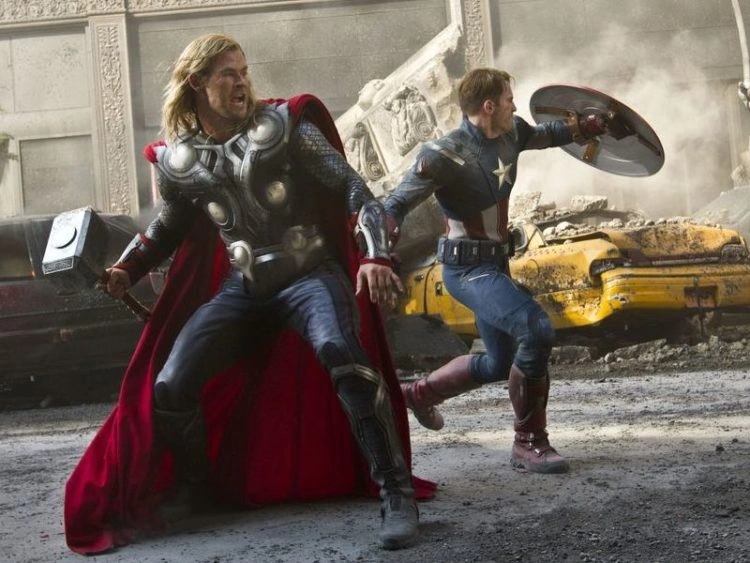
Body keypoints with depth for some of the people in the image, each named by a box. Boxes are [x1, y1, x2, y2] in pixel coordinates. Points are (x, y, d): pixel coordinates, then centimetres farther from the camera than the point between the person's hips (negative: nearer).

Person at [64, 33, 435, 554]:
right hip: (242, 289, 4)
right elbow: (169, 226, 23)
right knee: (169, 388, -8)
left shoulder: (284, 125, -7)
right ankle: (193, 485, 24)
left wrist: (375, 256, -24)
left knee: (341, 355, -36)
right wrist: (126, 268, 8)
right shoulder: (177, 159, 2)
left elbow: (353, 189, -10)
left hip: (310, 274, -4)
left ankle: (397, 494, -27)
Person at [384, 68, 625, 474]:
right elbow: (396, 205, -25)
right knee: (536, 330, -27)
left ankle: (420, 393, 41)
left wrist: (589, 125, 36)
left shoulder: (510, 134, 2)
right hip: (468, 269, -9)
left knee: (500, 362, 19)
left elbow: (543, 134, 26)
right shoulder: (443, 155, -21)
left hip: (493, 264, 9)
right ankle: (529, 443, -13)